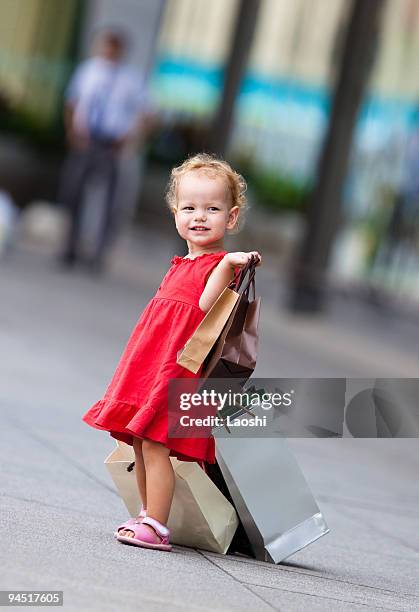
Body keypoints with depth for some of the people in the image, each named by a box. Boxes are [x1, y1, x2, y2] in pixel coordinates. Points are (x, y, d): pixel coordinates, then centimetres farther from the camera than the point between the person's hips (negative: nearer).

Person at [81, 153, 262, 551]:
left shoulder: (222, 264, -8)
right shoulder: (180, 265, 18)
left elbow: (203, 309, -25)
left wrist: (227, 264, -32)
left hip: (178, 368, -9)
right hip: (148, 362, 9)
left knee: (155, 443, -12)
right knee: (139, 442, 13)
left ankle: (156, 529, -8)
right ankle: (148, 516, 25)